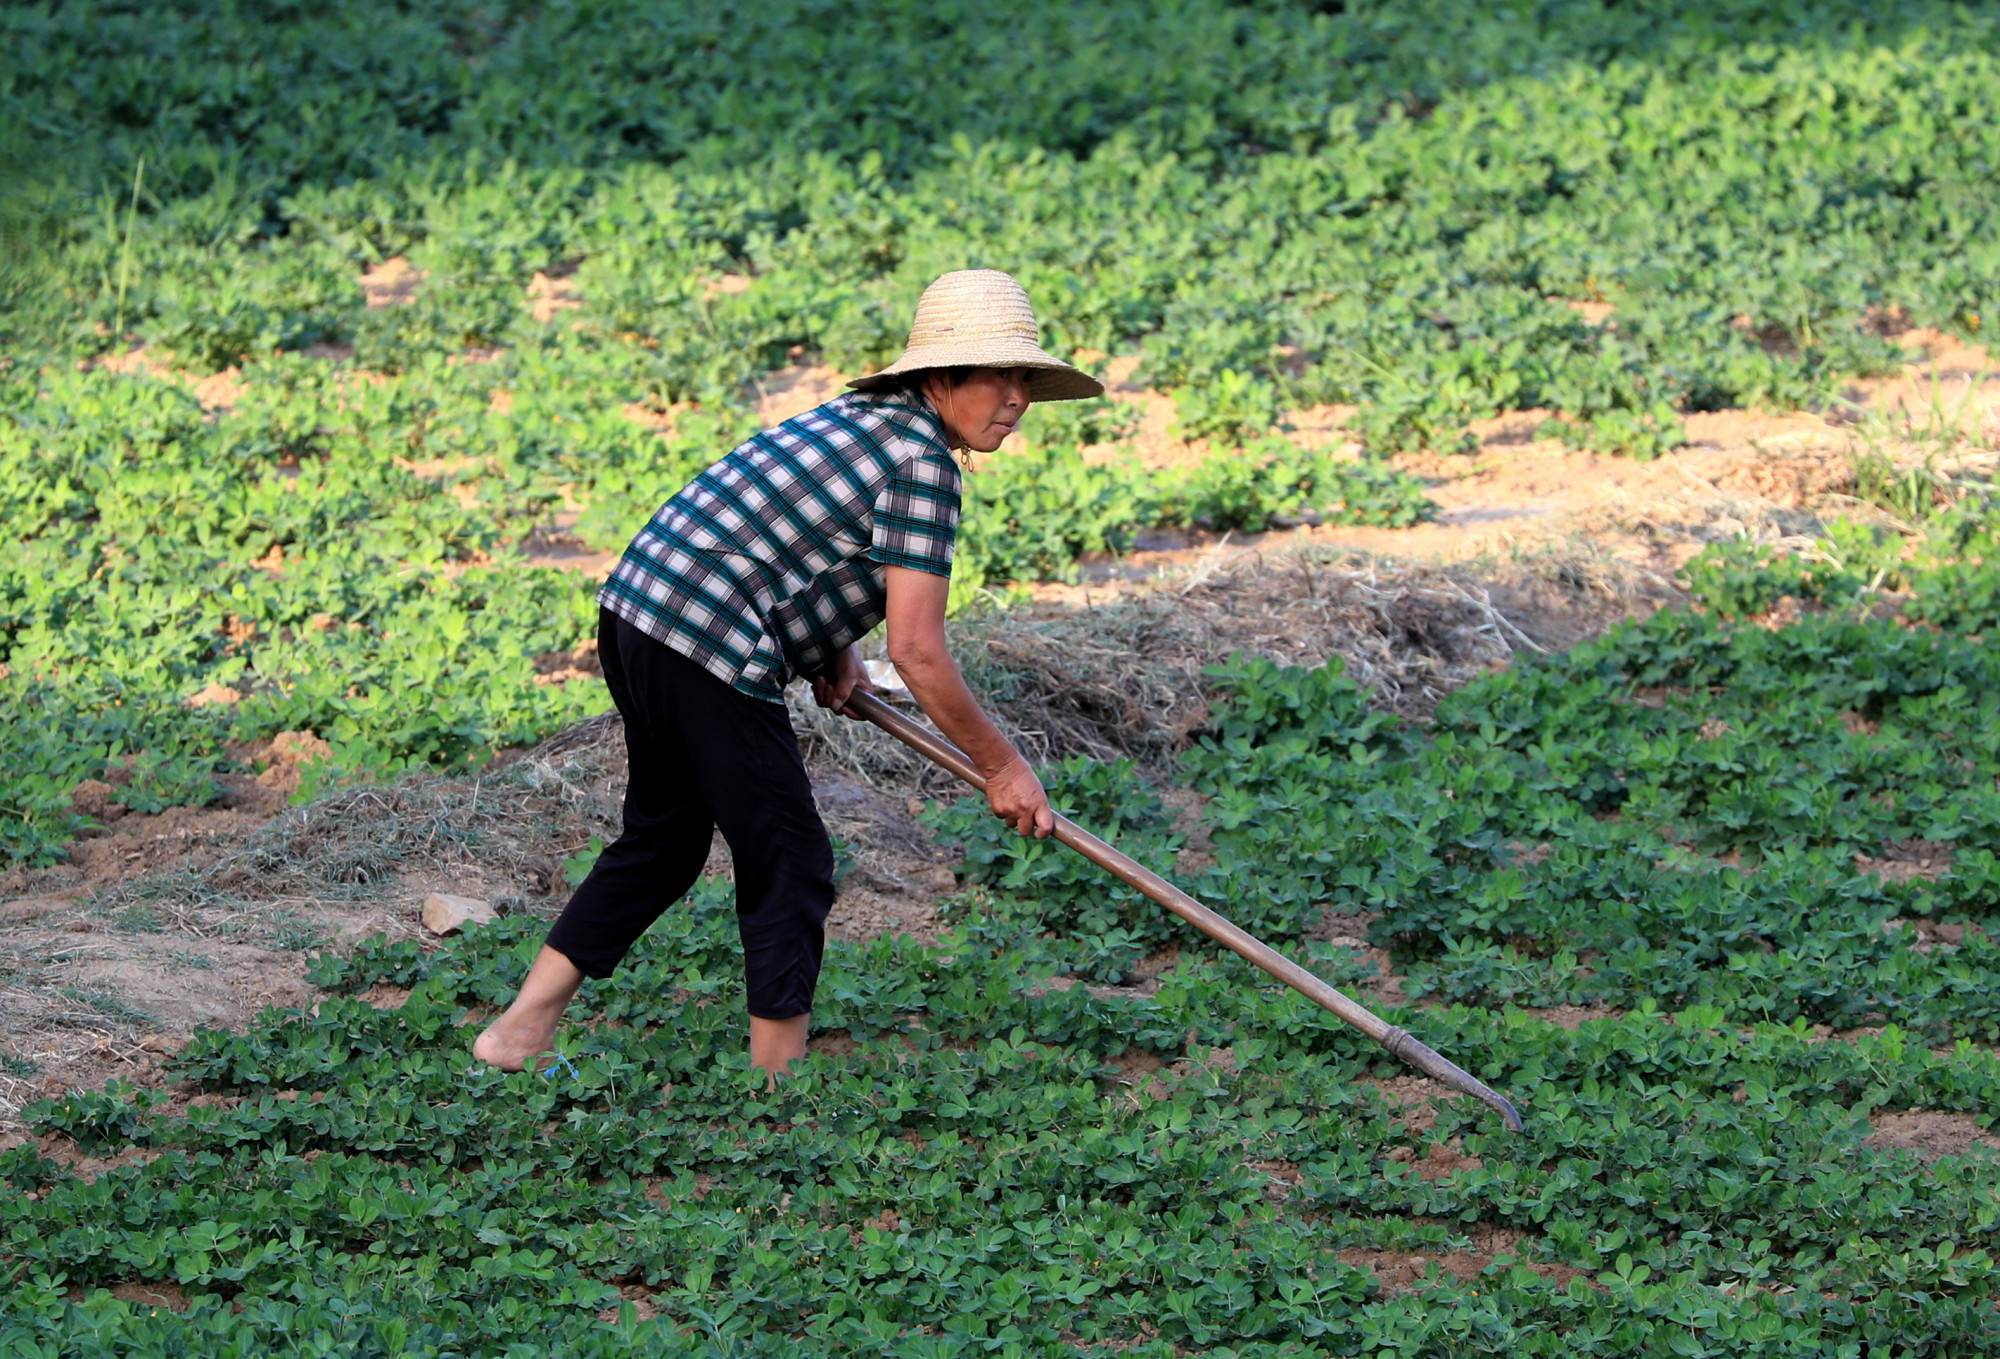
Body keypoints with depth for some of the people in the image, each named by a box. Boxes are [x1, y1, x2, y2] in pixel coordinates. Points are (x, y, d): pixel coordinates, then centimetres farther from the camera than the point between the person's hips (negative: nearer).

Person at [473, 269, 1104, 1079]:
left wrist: (832, 650, 18)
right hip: (709, 653, -10)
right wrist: (1002, 767, -4)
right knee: (788, 863, 2)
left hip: (633, 613, 10)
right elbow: (917, 653, -15)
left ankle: (520, 1030, 24)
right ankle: (778, 1086, 7)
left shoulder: (862, 415, 17)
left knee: (663, 839, 23)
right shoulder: (921, 460, -12)